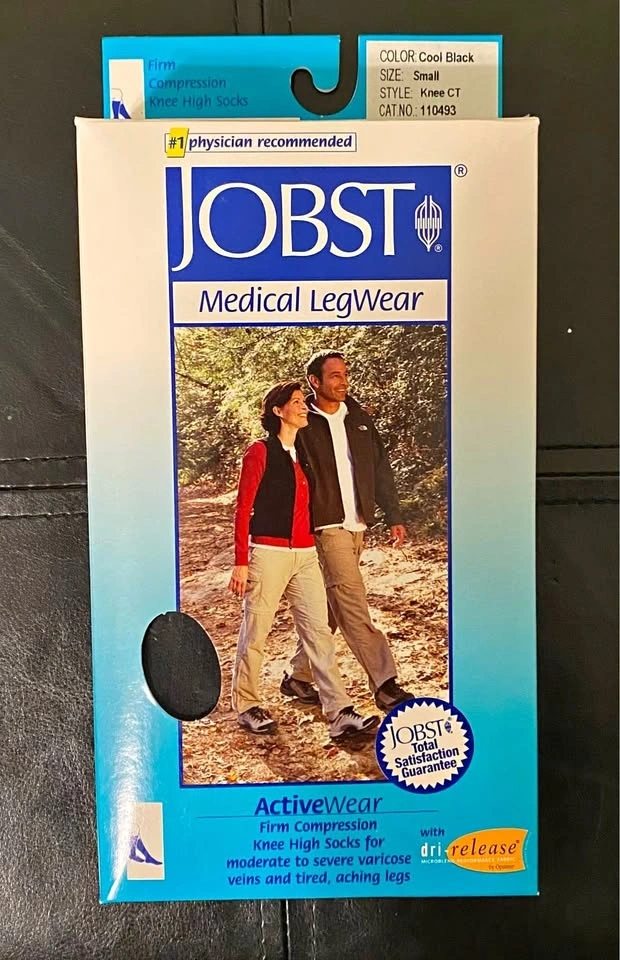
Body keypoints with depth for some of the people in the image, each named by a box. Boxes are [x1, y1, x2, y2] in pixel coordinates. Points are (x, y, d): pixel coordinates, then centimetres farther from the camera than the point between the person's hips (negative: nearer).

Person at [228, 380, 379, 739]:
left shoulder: (305, 454, 15)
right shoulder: (260, 452, -4)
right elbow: (243, 509, -6)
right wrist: (241, 563, -10)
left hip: (306, 555, 6)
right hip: (268, 553, -6)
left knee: (319, 631, 1)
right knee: (255, 634, 4)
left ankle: (340, 713, 1)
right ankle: (247, 706, 22)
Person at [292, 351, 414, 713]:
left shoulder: (359, 418, 11)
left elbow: (381, 469, 14)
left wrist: (394, 516, 10)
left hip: (357, 526, 6)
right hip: (325, 526, -6)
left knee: (329, 605, 13)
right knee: (354, 607, -9)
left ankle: (301, 675, 27)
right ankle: (385, 685, -5)